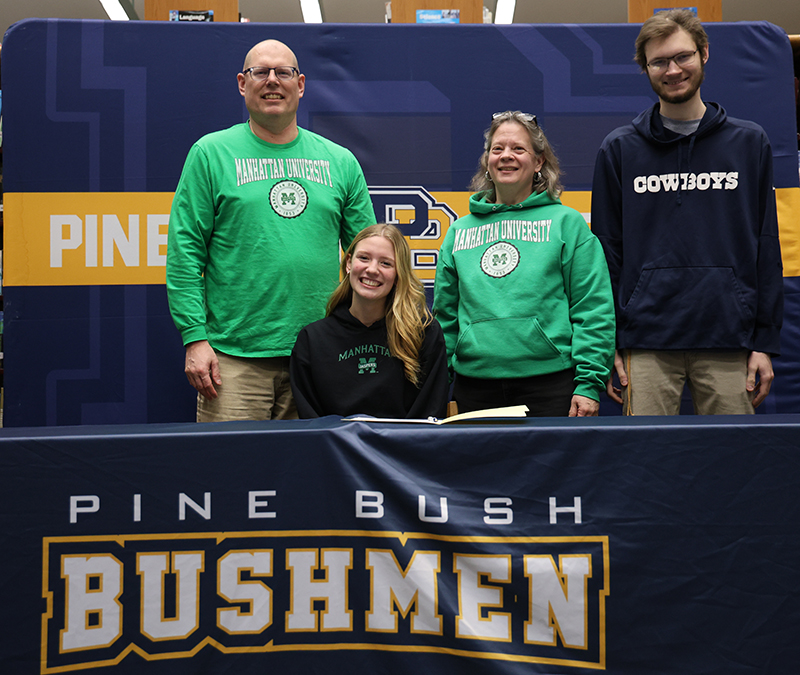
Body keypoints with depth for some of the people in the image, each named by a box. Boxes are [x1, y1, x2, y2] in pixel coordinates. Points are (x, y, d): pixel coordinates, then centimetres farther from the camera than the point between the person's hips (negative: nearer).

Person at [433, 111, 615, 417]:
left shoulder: (566, 222, 4)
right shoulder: (460, 231, 14)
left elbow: (594, 309, -1)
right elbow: (445, 314, 15)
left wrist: (589, 382, -9)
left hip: (550, 383, -2)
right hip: (474, 386, 3)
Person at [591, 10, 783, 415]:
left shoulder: (749, 143, 9)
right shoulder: (619, 150, 7)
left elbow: (766, 249, 8)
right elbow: (606, 251, 6)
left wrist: (766, 341, 2)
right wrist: (606, 345, 1)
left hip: (729, 339, 1)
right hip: (647, 342, -1)